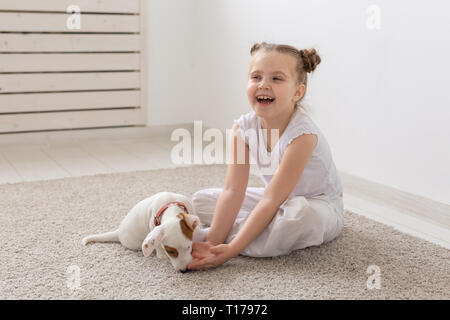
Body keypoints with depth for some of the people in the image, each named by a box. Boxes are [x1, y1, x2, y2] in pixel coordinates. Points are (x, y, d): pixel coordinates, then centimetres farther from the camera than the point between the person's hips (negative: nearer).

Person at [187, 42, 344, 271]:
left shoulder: (302, 133, -31)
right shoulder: (242, 128, -14)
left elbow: (271, 200, -34)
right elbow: (233, 191, -20)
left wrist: (231, 249, -39)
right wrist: (214, 240, -31)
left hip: (321, 206, -5)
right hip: (280, 201, 5)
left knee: (301, 213, -42)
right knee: (200, 201, -2)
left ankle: (196, 238, -30)